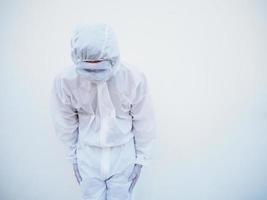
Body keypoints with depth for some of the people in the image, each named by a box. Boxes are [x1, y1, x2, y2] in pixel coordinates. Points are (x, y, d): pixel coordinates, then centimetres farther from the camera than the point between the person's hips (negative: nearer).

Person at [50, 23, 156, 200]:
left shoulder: (135, 78, -22)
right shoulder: (64, 80, -19)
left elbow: (144, 122, -8)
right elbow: (65, 122, -3)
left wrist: (141, 159, 0)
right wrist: (73, 157, 7)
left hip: (123, 154, 0)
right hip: (88, 155, 1)